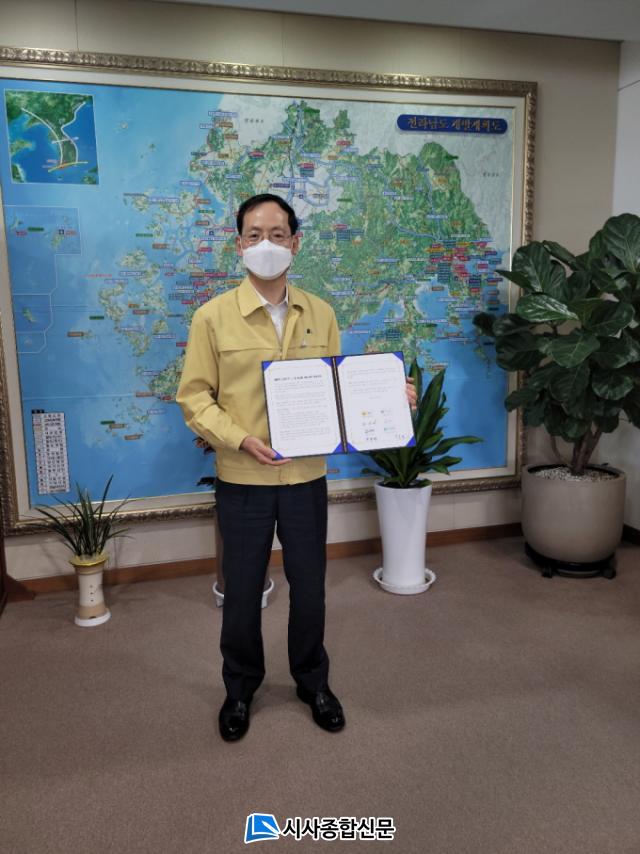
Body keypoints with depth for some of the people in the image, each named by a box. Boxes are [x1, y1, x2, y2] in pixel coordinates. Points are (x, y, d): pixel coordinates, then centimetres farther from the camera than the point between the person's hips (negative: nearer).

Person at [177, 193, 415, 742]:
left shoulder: (320, 314, 3)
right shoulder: (213, 316, -6)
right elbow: (194, 397, -5)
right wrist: (240, 438, -20)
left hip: (306, 477, 2)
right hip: (243, 481, -2)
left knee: (309, 588, 15)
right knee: (242, 592, 13)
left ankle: (314, 682, 39)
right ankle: (241, 688, 38)